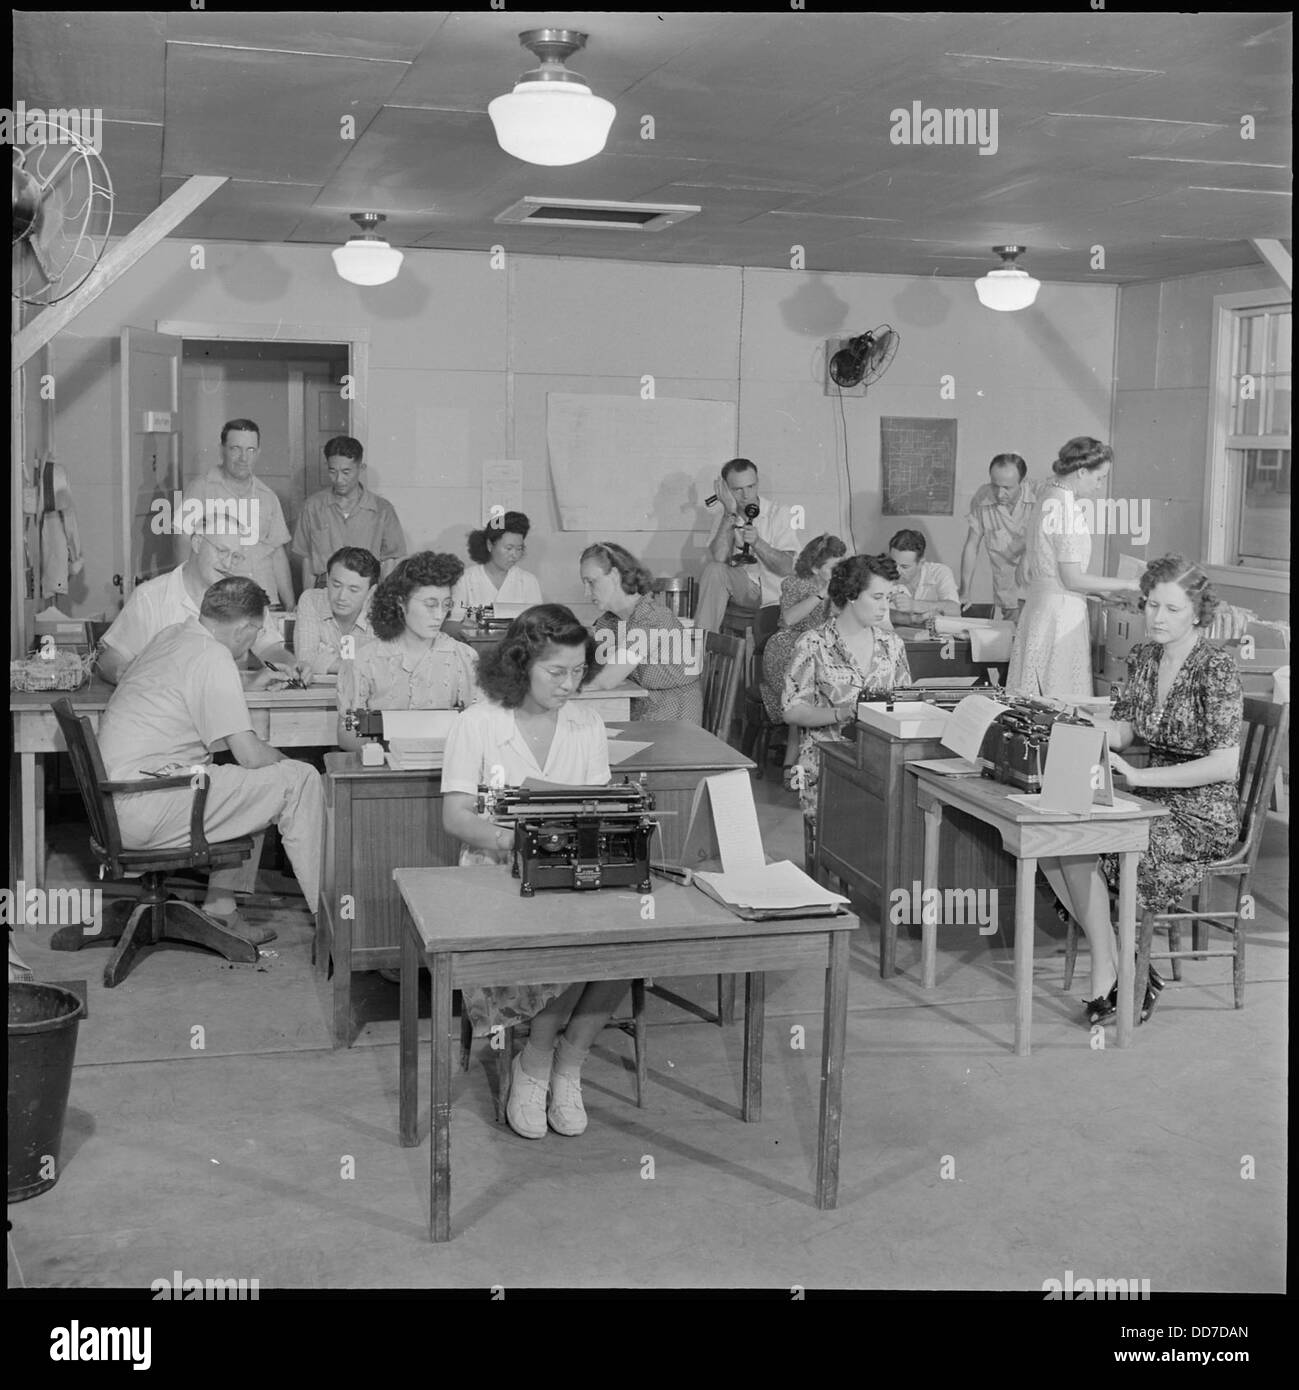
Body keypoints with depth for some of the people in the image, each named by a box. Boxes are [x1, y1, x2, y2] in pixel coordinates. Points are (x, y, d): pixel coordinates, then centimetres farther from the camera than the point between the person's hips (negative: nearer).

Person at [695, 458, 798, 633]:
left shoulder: (778, 514, -7)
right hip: (744, 588, 3)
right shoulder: (726, 517, 4)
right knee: (714, 569, -24)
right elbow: (719, 557, -16)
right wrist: (730, 512, -18)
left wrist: (757, 542, -28)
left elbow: (787, 567, -16)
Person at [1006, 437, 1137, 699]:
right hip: (1061, 615, -10)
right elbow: (1072, 579, -16)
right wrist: (1125, 585, -7)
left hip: (1038, 606, 10)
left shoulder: (1046, 496, 14)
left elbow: (1025, 572, 19)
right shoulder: (1067, 507, -15)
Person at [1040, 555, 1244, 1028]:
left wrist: (1139, 776, -25)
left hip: (1204, 815, -7)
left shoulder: (1217, 668, -15)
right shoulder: (1143, 656, 7)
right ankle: (1124, 969, -7)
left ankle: (1109, 975, -9)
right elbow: (1123, 731, 11)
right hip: (1153, 800, 7)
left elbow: (1225, 764, -22)